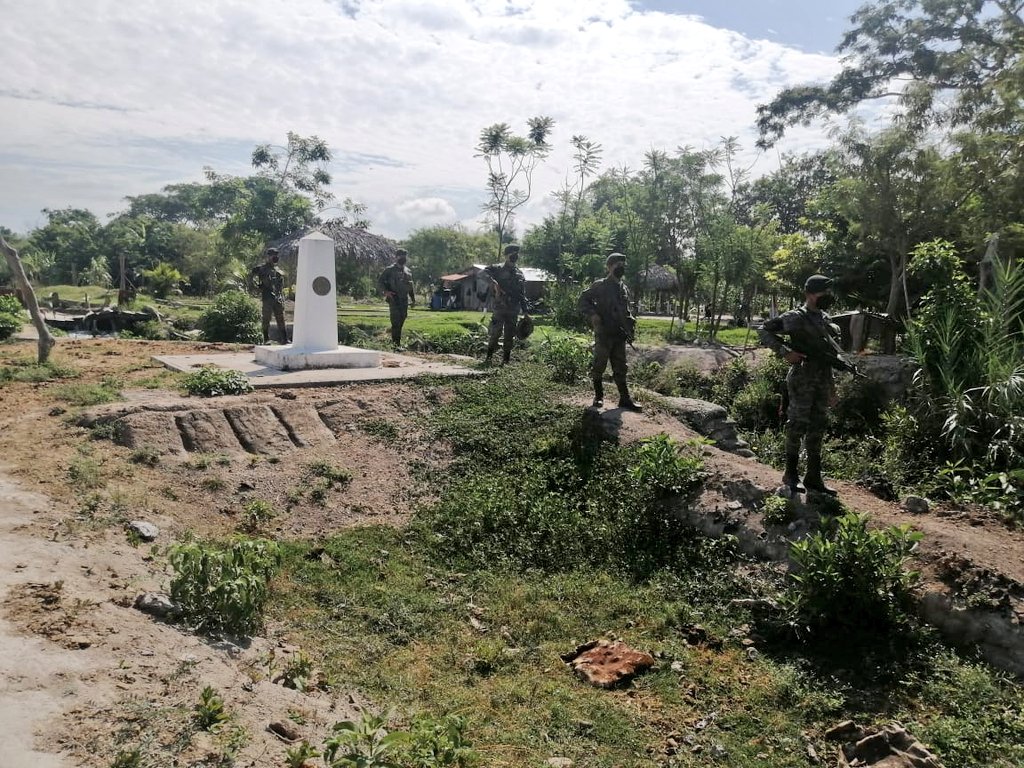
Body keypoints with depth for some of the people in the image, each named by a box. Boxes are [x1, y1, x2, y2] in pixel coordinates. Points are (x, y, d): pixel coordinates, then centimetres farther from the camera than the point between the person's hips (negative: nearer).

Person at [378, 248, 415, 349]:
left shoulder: (408, 271, 17)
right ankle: (397, 343, -11)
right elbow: (380, 281, -2)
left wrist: (413, 299, 19)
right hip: (394, 299, -6)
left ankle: (394, 339, 20)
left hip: (404, 300, 6)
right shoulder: (390, 270, -1)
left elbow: (410, 287, 24)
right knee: (396, 322, -11)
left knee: (401, 321, 7)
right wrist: (386, 291, -16)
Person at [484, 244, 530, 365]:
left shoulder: (520, 274, 14)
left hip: (513, 311, 4)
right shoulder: (497, 269, 2)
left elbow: (522, 295, 15)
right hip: (499, 308, -4)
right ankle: (488, 357, 7)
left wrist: (526, 311, 9)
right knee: (495, 332, -7)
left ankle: (506, 360, 13)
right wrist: (493, 282, -27)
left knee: (510, 336, 5)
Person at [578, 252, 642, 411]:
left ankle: (625, 399, 10)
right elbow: (583, 299, -4)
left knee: (620, 368, 7)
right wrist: (592, 314, -17)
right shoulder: (600, 285, -4)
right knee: (599, 365, 1)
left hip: (619, 335, 6)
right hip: (603, 334, -6)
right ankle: (599, 396, 14)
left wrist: (631, 323, 6)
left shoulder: (624, 290, 15)